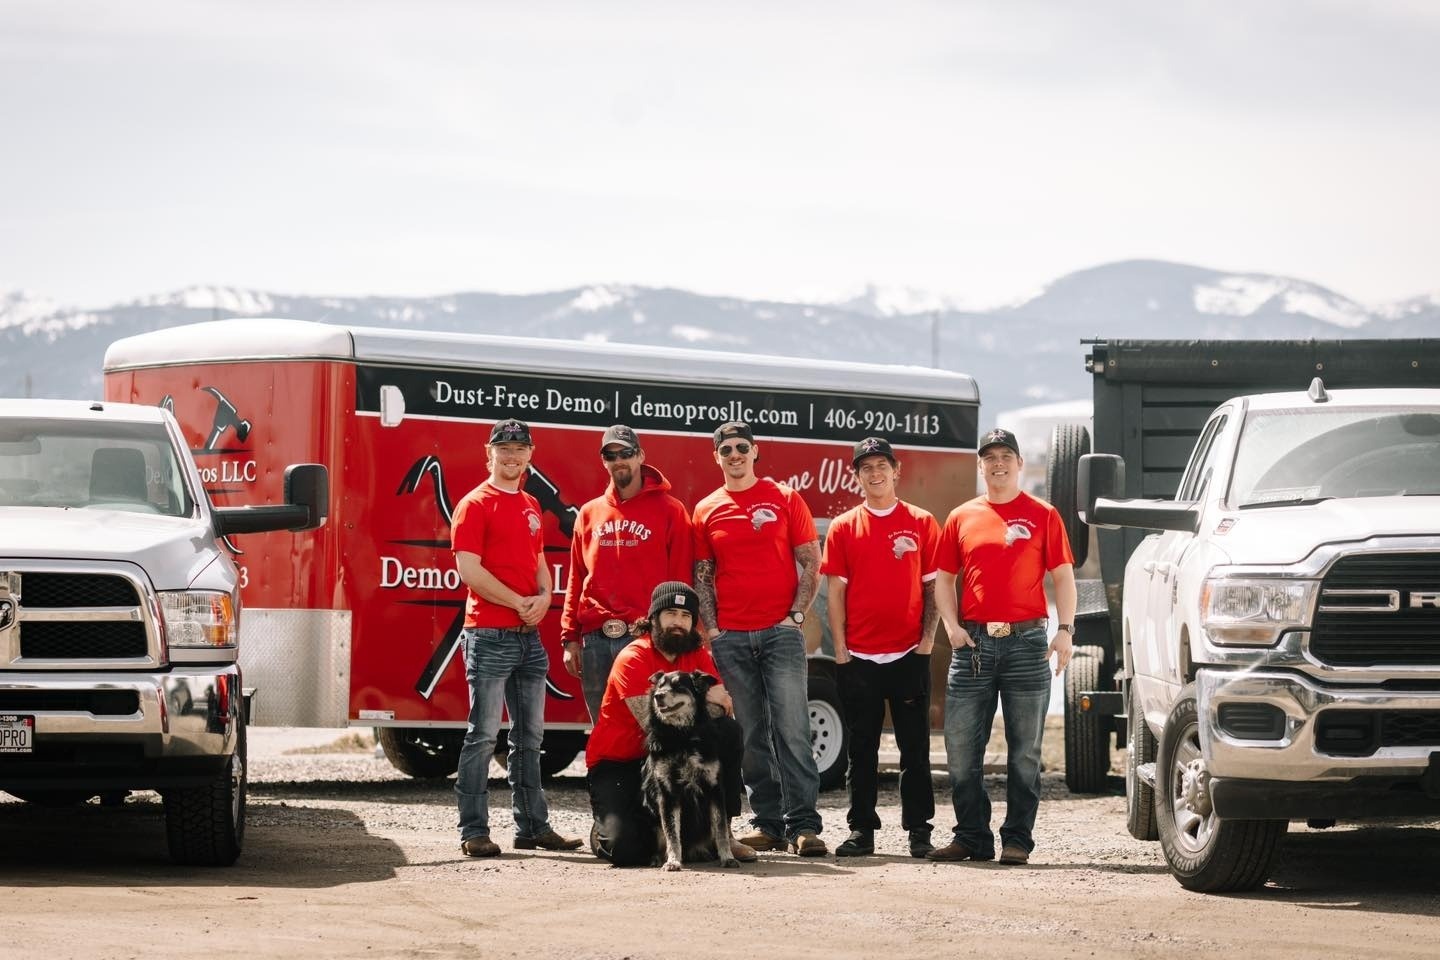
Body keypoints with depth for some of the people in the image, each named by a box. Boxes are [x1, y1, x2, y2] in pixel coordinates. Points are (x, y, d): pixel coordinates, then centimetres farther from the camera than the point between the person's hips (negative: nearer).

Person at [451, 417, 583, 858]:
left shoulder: (530, 507, 17)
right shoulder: (475, 505, -7)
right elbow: (469, 570, -15)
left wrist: (544, 597, 2)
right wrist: (518, 603, -14)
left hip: (529, 635, 8)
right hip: (490, 635, -8)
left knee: (529, 735, 11)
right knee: (483, 735, -8)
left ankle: (533, 826, 17)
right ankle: (474, 832, -7)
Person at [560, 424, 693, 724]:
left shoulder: (669, 511, 3)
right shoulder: (589, 514, 15)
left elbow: (681, 580, 0)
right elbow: (576, 580, 17)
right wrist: (570, 637, 10)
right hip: (595, 641, 4)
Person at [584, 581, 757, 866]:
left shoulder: (696, 654, 2)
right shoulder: (633, 659, -18)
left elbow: (722, 703, -9)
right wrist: (701, 697, -21)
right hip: (616, 764, -6)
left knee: (727, 730, -18)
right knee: (627, 849, -27)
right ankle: (604, 829, 14)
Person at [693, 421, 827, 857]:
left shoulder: (784, 499, 4)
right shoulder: (706, 511, 11)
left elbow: (811, 563, 4)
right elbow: (702, 576, 13)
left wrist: (796, 613, -6)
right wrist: (711, 628, 1)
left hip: (780, 632, -3)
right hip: (730, 638, 3)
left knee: (792, 729, -11)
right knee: (751, 736, 4)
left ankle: (803, 825, -13)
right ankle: (768, 824, 8)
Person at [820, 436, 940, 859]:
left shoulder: (921, 523, 5)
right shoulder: (843, 527, 6)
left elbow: (933, 587, 5)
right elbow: (835, 592, 5)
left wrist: (927, 641, -4)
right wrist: (840, 650, -2)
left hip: (909, 654, -1)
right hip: (858, 657, 1)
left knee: (915, 747, 1)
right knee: (862, 749, 4)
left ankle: (919, 830, 6)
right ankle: (861, 831, 9)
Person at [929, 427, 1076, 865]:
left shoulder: (1042, 515, 5)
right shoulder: (961, 518, 11)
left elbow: (1063, 577, 4)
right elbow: (944, 578, 14)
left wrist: (1065, 629, -7)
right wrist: (951, 624, -1)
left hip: (1026, 641, -2)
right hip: (972, 643, 2)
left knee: (1024, 750, 1)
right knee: (961, 748, 1)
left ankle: (1017, 840, 6)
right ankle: (971, 837, 9)